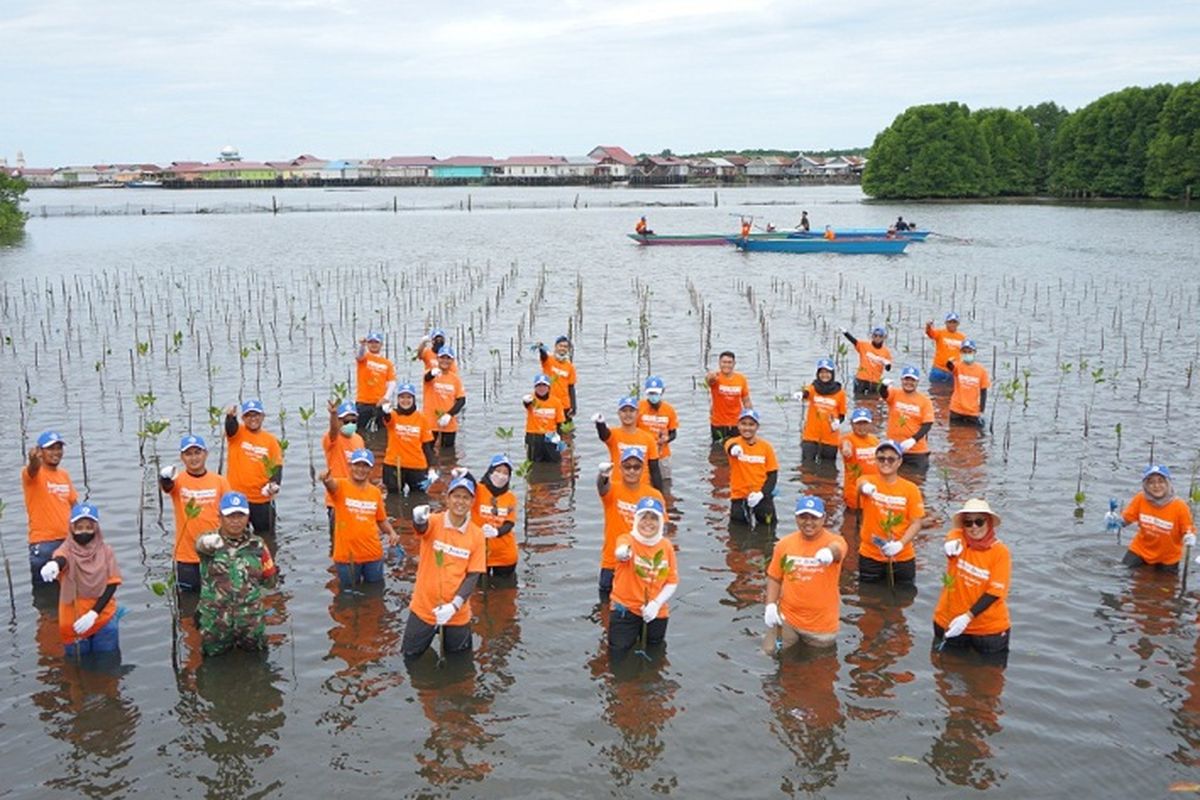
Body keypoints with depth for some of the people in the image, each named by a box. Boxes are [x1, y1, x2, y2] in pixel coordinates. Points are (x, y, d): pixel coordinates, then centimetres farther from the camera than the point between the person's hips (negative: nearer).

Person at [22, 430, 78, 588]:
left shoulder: (64, 475, 13)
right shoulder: (35, 473, -6)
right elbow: (32, 470, -30)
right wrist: (33, 460, -54)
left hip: (68, 539, 6)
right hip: (43, 543, -6)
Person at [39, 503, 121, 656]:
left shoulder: (105, 551, -3)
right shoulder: (67, 549, -9)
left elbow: (112, 584, -6)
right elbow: (61, 559, -34)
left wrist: (94, 613, -17)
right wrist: (53, 564, -59)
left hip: (103, 618, 1)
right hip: (74, 621, -1)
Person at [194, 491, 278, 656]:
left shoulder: (257, 545, 0)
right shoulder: (209, 541, -8)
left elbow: (269, 581, 10)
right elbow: (200, 545, -35)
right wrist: (207, 543, -56)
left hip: (251, 619, 1)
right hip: (215, 620, -1)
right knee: (214, 653, 17)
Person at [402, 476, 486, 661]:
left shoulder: (477, 535, -5)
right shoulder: (434, 522, -10)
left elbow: (473, 576, -5)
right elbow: (422, 527, -34)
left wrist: (454, 605, -18)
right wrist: (419, 519, -59)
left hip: (457, 614, 1)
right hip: (423, 609, -1)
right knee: (410, 658, 10)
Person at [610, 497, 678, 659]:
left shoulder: (667, 546, -5)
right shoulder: (627, 539, -17)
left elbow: (673, 581, -1)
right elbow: (620, 551, -42)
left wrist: (656, 603, -15)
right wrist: (622, 552, -67)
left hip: (656, 611, 3)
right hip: (625, 608, -3)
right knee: (618, 655, -3)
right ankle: (633, 634, 27)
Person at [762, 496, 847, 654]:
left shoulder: (834, 540, -15)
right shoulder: (784, 543, -5)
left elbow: (836, 549, -41)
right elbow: (774, 578, 6)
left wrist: (829, 552, -65)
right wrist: (770, 605, -9)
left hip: (822, 625, -2)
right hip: (787, 618, 2)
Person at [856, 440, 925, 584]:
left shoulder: (911, 489, -5)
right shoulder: (869, 481, -5)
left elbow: (916, 523, -4)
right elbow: (861, 484, -31)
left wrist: (900, 544, -21)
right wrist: (865, 486, -56)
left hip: (903, 558, 0)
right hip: (870, 556, 0)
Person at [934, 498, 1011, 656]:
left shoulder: (1000, 552, -12)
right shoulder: (957, 537, -7)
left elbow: (995, 591, -15)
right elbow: (950, 544, -32)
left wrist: (967, 617, -23)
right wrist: (950, 545, -58)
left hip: (990, 629, -2)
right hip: (949, 622, 2)